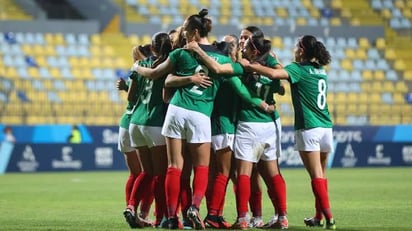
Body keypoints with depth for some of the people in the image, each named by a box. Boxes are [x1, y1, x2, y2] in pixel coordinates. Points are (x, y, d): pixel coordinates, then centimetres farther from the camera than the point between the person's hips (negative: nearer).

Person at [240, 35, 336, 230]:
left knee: (316, 176, -6)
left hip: (308, 128, -7)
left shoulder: (299, 69, -7)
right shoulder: (320, 70, 15)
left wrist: (249, 65, -14)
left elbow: (273, 74, -24)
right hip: (326, 127, 7)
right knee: (320, 175, 13)